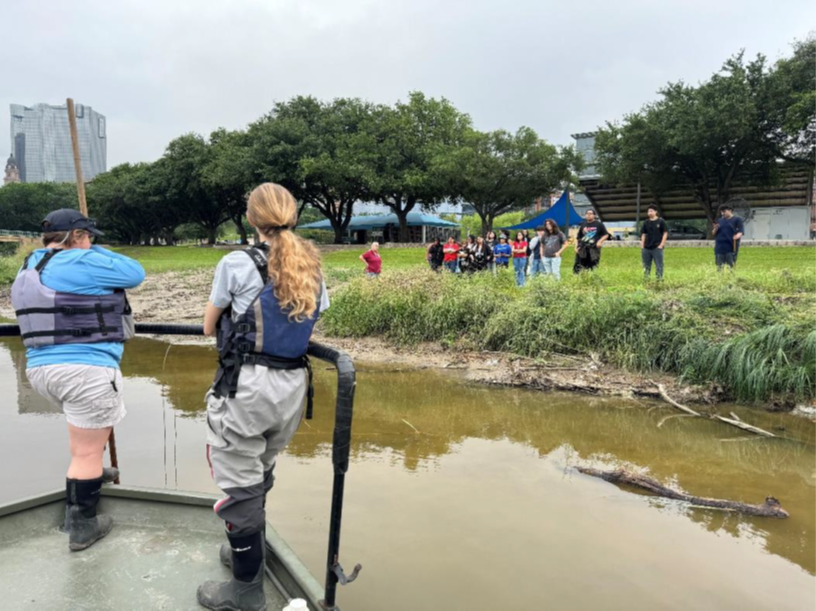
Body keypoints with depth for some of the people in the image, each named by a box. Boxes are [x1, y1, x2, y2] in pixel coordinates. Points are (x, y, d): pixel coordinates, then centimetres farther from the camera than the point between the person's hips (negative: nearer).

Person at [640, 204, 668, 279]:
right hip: (646, 248, 4)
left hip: (657, 248, -4)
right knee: (646, 266, 9)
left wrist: (661, 245, -9)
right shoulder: (646, 222, 10)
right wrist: (642, 246, 5)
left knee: (659, 266, -2)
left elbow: (665, 233, -2)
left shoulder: (661, 221, -1)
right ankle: (646, 280, 17)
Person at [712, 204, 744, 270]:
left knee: (731, 266, -4)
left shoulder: (737, 220, 5)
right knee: (720, 267, 4)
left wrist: (738, 235, -27)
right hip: (719, 247, 4)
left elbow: (741, 231, -4)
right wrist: (715, 229, -4)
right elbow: (714, 234, 18)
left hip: (731, 248, -4)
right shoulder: (720, 221, 17)